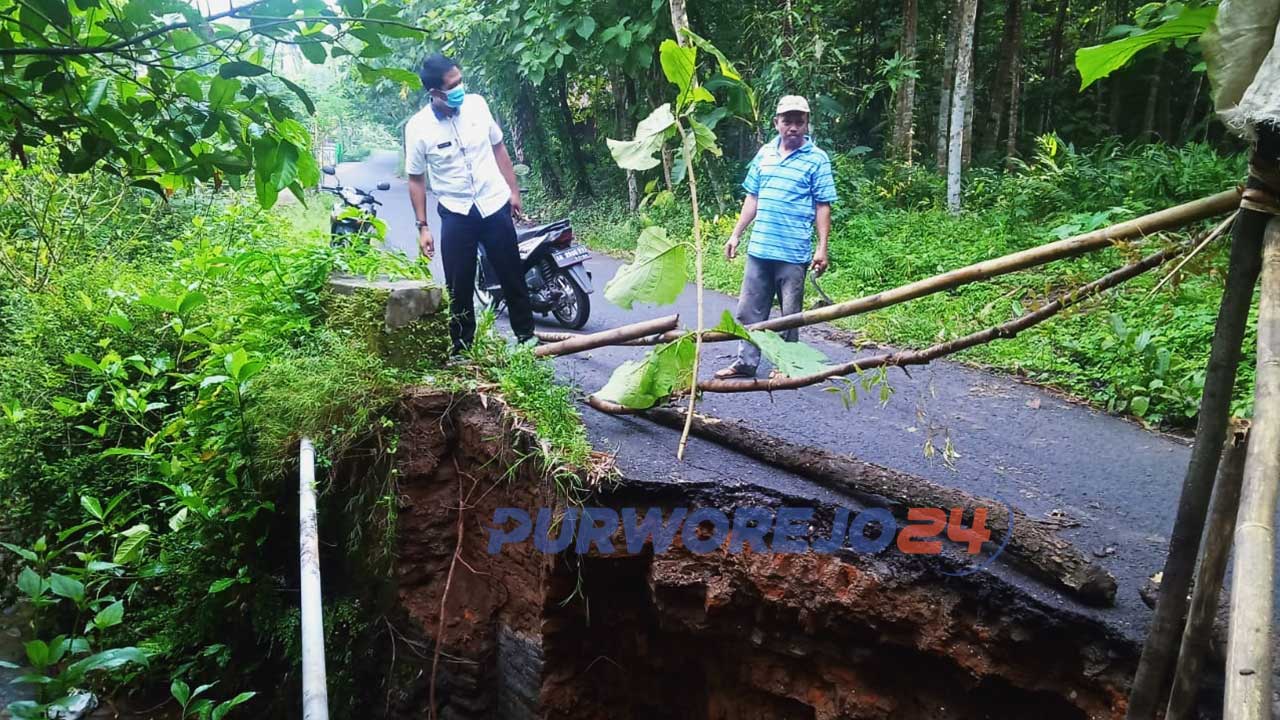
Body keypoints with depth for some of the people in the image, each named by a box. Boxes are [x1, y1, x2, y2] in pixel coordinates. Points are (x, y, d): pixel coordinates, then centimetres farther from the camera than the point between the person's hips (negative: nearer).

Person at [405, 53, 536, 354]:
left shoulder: (476, 104, -6)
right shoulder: (418, 127, -12)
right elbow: (416, 179, -3)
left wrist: (513, 191, 8)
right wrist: (422, 227, -5)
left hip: (495, 205, 2)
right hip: (456, 214, -2)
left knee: (513, 276, 10)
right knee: (459, 286, 3)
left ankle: (526, 335, 26)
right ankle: (460, 349, 18)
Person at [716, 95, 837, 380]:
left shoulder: (817, 159, -4)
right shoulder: (764, 153, 10)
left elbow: (823, 206, -6)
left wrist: (822, 248, -11)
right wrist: (736, 235, 13)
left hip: (793, 252, -5)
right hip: (759, 248, 5)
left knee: (790, 314, 6)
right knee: (749, 310, 9)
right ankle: (745, 362, 19)